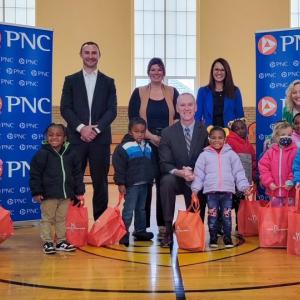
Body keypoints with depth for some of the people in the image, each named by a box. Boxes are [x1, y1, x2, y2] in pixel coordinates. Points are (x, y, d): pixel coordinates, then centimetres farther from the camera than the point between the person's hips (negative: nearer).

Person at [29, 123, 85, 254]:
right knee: (47, 219, 6)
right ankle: (47, 242, 15)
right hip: (48, 194, -4)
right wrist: (36, 192, -11)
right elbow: (35, 174, -8)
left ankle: (61, 241, 26)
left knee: (62, 218, 15)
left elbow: (78, 173, 10)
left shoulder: (71, 154, 4)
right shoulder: (42, 154, -8)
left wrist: (79, 191, 8)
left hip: (66, 194, 4)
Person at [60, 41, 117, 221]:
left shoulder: (108, 82, 12)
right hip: (76, 138, 0)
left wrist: (95, 128, -10)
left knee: (100, 182, 3)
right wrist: (81, 128, -12)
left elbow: (112, 110, 3)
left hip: (100, 138, 1)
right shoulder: (71, 80, 10)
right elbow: (65, 109, 1)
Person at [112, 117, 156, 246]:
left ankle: (140, 231, 26)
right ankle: (124, 234, 3)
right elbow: (119, 167, -11)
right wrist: (120, 183, -13)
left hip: (144, 184, 6)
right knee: (128, 210, -4)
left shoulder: (148, 147, 10)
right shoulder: (124, 147, -10)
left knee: (141, 209, 16)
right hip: (131, 185, -6)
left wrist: (151, 179, 18)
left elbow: (151, 165, 20)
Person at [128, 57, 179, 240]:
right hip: (145, 143, -1)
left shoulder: (172, 92, 10)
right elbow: (133, 119, -1)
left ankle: (163, 225, 8)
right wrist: (151, 136, -11)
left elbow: (178, 118, 5)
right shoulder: (139, 93, 6)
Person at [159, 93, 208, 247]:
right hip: (177, 179, -1)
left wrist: (195, 175, -23)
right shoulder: (167, 133, -4)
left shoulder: (205, 131, -4)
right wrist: (180, 173, -30)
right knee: (166, 181, -34)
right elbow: (165, 164, -8)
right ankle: (168, 231, -26)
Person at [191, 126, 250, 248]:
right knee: (212, 215, 4)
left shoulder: (231, 154, 6)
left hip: (227, 190, 0)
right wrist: (195, 188, -4)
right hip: (211, 191, 0)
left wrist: (244, 186, -5)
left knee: (227, 215, 5)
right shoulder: (204, 155, 5)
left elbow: (239, 172, 5)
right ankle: (213, 238, 15)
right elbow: (198, 173, 3)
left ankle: (227, 238, 17)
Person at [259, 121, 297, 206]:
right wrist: (269, 182, -7)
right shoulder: (271, 151, 4)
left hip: (289, 191, -2)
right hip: (274, 190, 3)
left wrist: (292, 181, -18)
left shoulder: (295, 151, -5)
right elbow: (263, 167, 1)